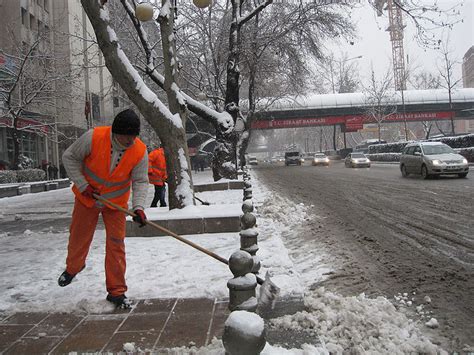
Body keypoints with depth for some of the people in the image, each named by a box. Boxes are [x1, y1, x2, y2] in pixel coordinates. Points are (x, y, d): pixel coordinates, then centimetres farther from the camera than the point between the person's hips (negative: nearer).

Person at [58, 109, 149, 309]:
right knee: (79, 238, 16)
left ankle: (116, 291, 10)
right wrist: (83, 185, -17)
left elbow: (140, 181, -16)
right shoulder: (93, 137, -25)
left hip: (116, 203, 0)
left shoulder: (140, 152, -20)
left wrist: (138, 207, -32)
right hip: (87, 197, 0)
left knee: (116, 244, -3)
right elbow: (69, 157, -12)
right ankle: (72, 268, 49)